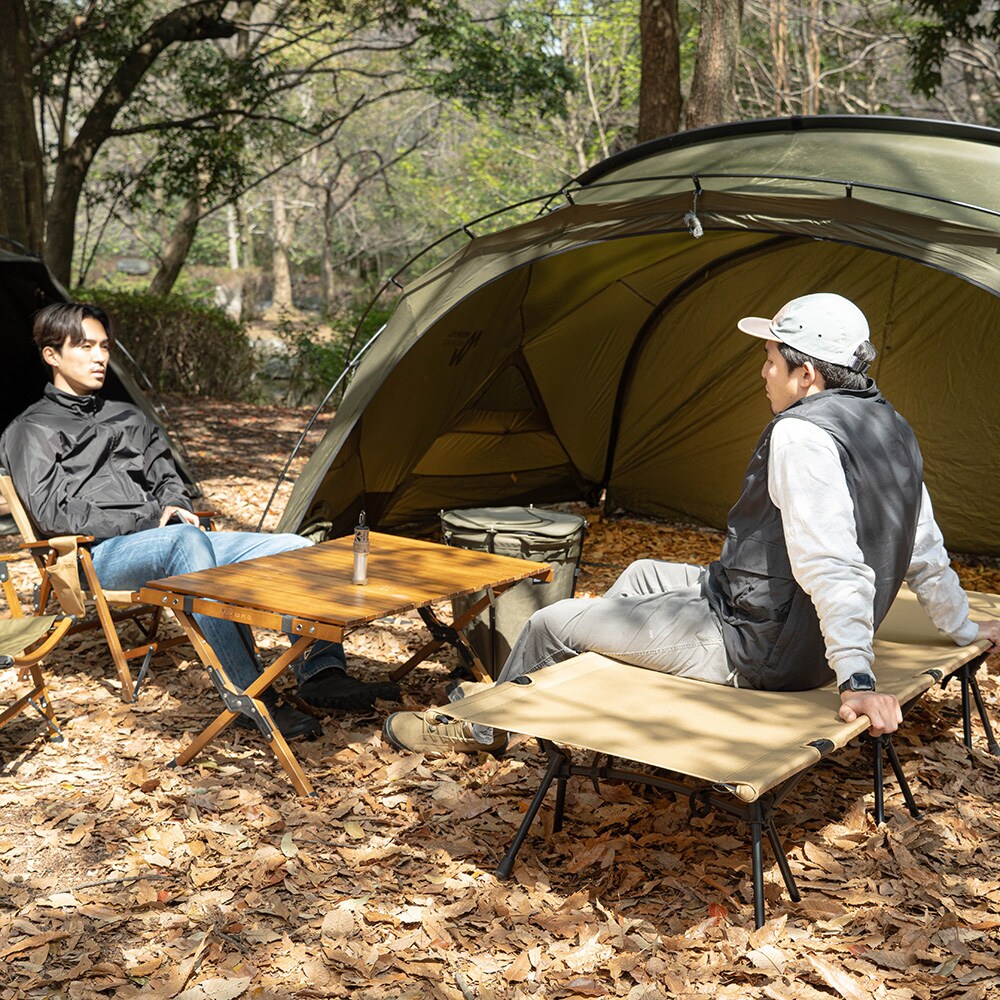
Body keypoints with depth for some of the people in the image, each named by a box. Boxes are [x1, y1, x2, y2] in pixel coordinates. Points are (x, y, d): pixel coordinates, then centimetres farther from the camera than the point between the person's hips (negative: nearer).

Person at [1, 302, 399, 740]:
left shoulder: (129, 418, 27)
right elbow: (52, 514, -7)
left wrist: (174, 509, -1)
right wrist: (150, 520, -10)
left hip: (167, 544, 7)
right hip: (101, 556, -7)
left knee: (294, 547, -12)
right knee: (186, 540, -41)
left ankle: (322, 674, -19)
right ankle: (249, 698, -46)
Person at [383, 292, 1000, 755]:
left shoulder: (801, 434, -25)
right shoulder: (893, 430, 5)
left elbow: (832, 563, -34)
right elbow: (926, 549, 13)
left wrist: (857, 677, -34)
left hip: (751, 649, -10)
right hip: (798, 640, 10)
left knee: (552, 624, 2)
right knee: (644, 574, 28)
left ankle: (482, 724, 30)